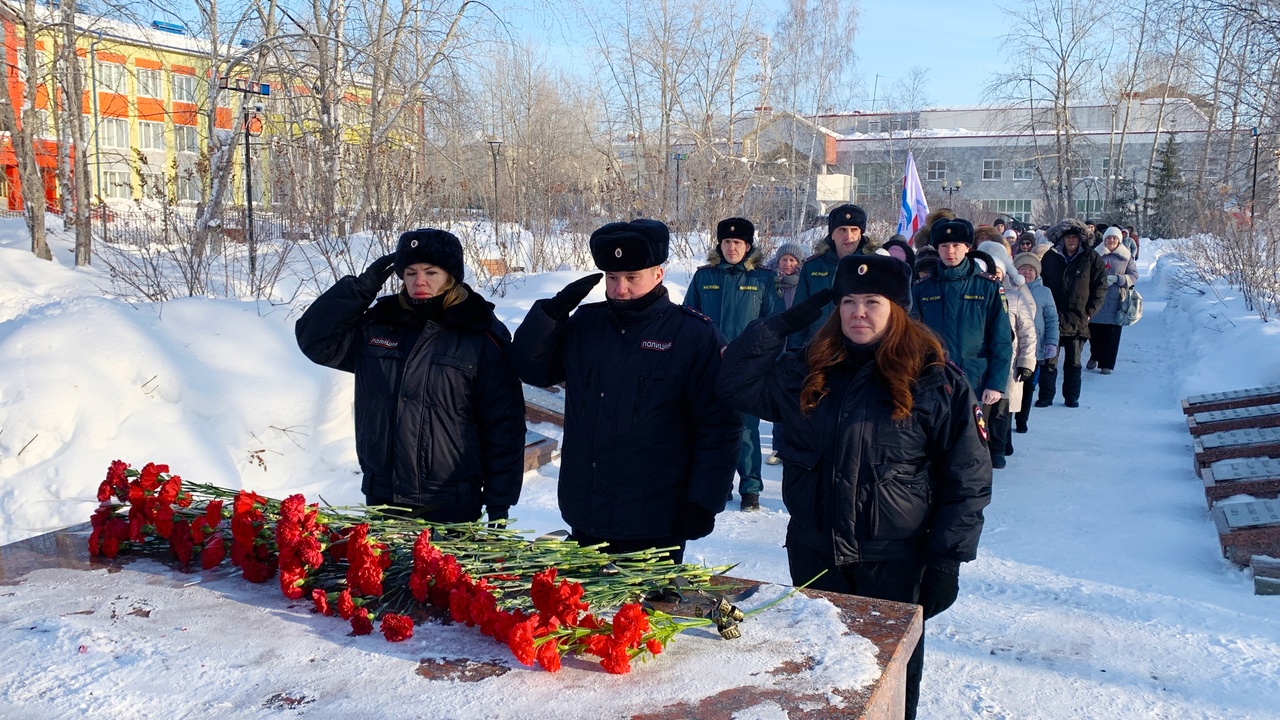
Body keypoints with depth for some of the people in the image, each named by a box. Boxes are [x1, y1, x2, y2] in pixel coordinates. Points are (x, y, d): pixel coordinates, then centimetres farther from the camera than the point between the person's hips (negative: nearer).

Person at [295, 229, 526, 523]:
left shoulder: (482, 339, -6)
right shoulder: (377, 325, 6)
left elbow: (504, 425, -5)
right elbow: (314, 340, 3)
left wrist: (499, 504, -7)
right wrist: (362, 287, -5)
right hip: (381, 500, 4)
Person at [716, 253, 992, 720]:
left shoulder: (936, 382, -8)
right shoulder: (809, 372, 5)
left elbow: (967, 477, -7)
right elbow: (735, 384, 1)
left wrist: (947, 559, -11)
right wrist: (782, 325, -4)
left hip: (895, 564, -3)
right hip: (814, 557, 4)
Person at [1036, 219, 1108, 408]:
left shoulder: (1091, 259, 1)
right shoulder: (1050, 257, 5)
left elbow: (1100, 287, 3)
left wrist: (1090, 311, -4)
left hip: (1078, 319, 0)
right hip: (1052, 317, 1)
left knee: (1073, 361, 10)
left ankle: (1072, 397, 19)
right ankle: (1046, 396, 6)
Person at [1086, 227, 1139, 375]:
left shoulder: (1126, 257, 7)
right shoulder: (1096, 255, 5)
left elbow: (1134, 275, 4)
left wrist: (1117, 278, -11)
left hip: (1115, 302, 0)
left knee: (1112, 334, -1)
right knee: (1094, 331, 2)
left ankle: (1107, 364, 7)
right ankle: (1095, 357, 26)